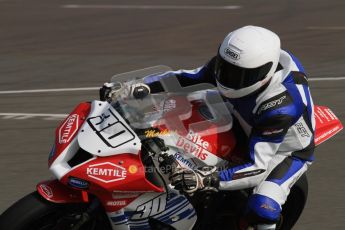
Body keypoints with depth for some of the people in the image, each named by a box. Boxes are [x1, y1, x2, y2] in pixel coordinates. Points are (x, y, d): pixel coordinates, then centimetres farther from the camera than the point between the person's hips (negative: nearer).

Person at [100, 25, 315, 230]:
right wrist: (143, 86, -26)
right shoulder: (232, 64, -24)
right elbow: (190, 77, -10)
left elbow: (258, 169, -43)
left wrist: (207, 180, -55)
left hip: (288, 151, -7)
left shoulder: (280, 106, -42)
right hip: (249, 129, 7)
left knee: (262, 208, -33)